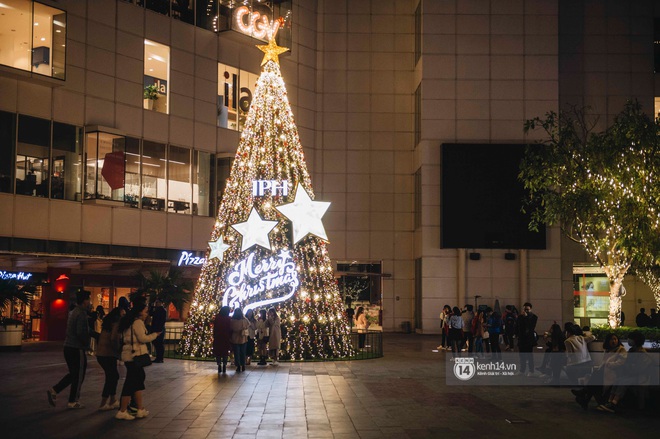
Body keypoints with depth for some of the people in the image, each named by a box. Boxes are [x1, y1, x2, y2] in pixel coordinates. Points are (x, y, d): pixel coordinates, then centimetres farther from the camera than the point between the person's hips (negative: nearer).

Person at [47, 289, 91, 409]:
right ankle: (72, 402, 10)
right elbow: (81, 333, -23)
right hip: (77, 349, -9)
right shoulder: (81, 314, -17)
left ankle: (54, 390, 10)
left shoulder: (73, 312, 13)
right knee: (78, 376, 3)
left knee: (73, 374, 19)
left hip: (68, 347, 9)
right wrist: (87, 344, -9)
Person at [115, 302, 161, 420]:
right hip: (134, 355, -10)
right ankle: (122, 412, -3)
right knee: (131, 382, -6)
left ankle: (140, 410, 16)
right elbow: (142, 338, -16)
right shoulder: (138, 322, -11)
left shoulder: (129, 322, 17)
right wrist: (155, 334, -3)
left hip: (129, 355, 10)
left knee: (138, 380, 13)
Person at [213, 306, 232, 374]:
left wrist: (214, 337, 8)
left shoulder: (217, 318, -4)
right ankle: (224, 369, 6)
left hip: (217, 338, 1)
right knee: (225, 352, 8)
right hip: (226, 338, -1)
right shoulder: (228, 319, -9)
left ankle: (219, 369, 5)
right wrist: (230, 336, 4)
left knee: (218, 352, 9)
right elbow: (230, 329, -8)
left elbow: (214, 328, 0)